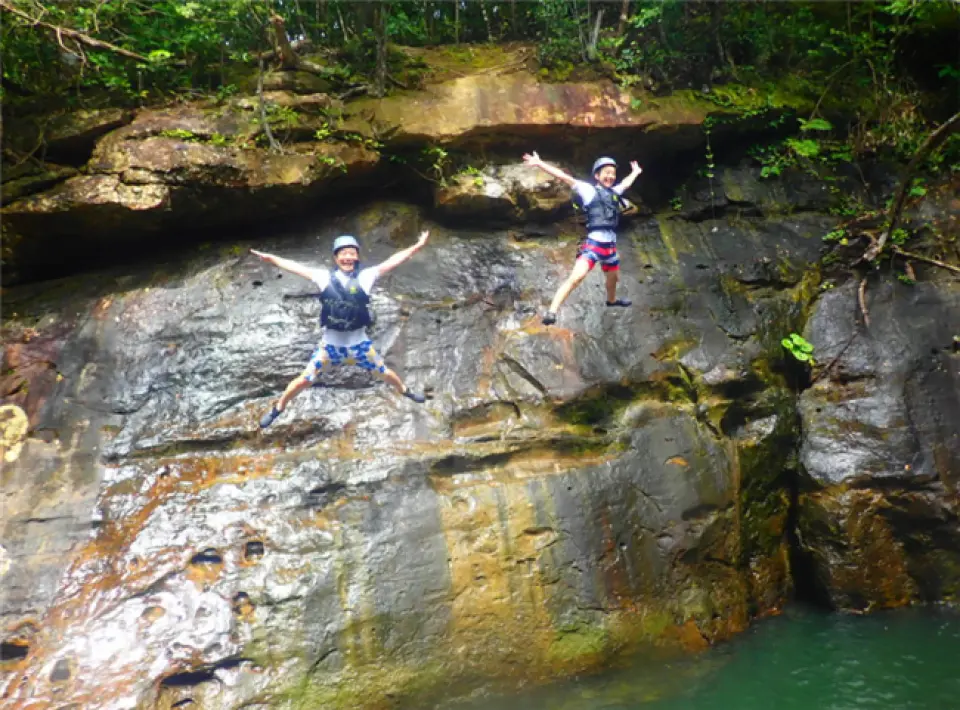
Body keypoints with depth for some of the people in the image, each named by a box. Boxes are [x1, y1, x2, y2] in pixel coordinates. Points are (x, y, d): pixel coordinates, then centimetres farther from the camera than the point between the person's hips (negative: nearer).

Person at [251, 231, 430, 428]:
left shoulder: (365, 276, -9)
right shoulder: (325, 277, -6)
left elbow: (393, 261, -12)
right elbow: (295, 266, 0)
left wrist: (417, 247, -15)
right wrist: (270, 258, 2)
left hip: (359, 343, 0)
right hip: (330, 344, 0)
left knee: (385, 373, 18)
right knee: (304, 380, 5)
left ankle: (404, 390, 50)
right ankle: (277, 408, 29)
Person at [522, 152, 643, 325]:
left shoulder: (614, 192, 13)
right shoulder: (589, 190, -4)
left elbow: (626, 183, 36)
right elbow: (564, 177, -10)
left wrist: (635, 172, 55)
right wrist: (539, 163, -16)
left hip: (610, 245, 7)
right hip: (593, 244, -7)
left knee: (613, 277, 27)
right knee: (576, 277, -25)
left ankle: (612, 300, 58)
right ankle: (552, 312, -28)